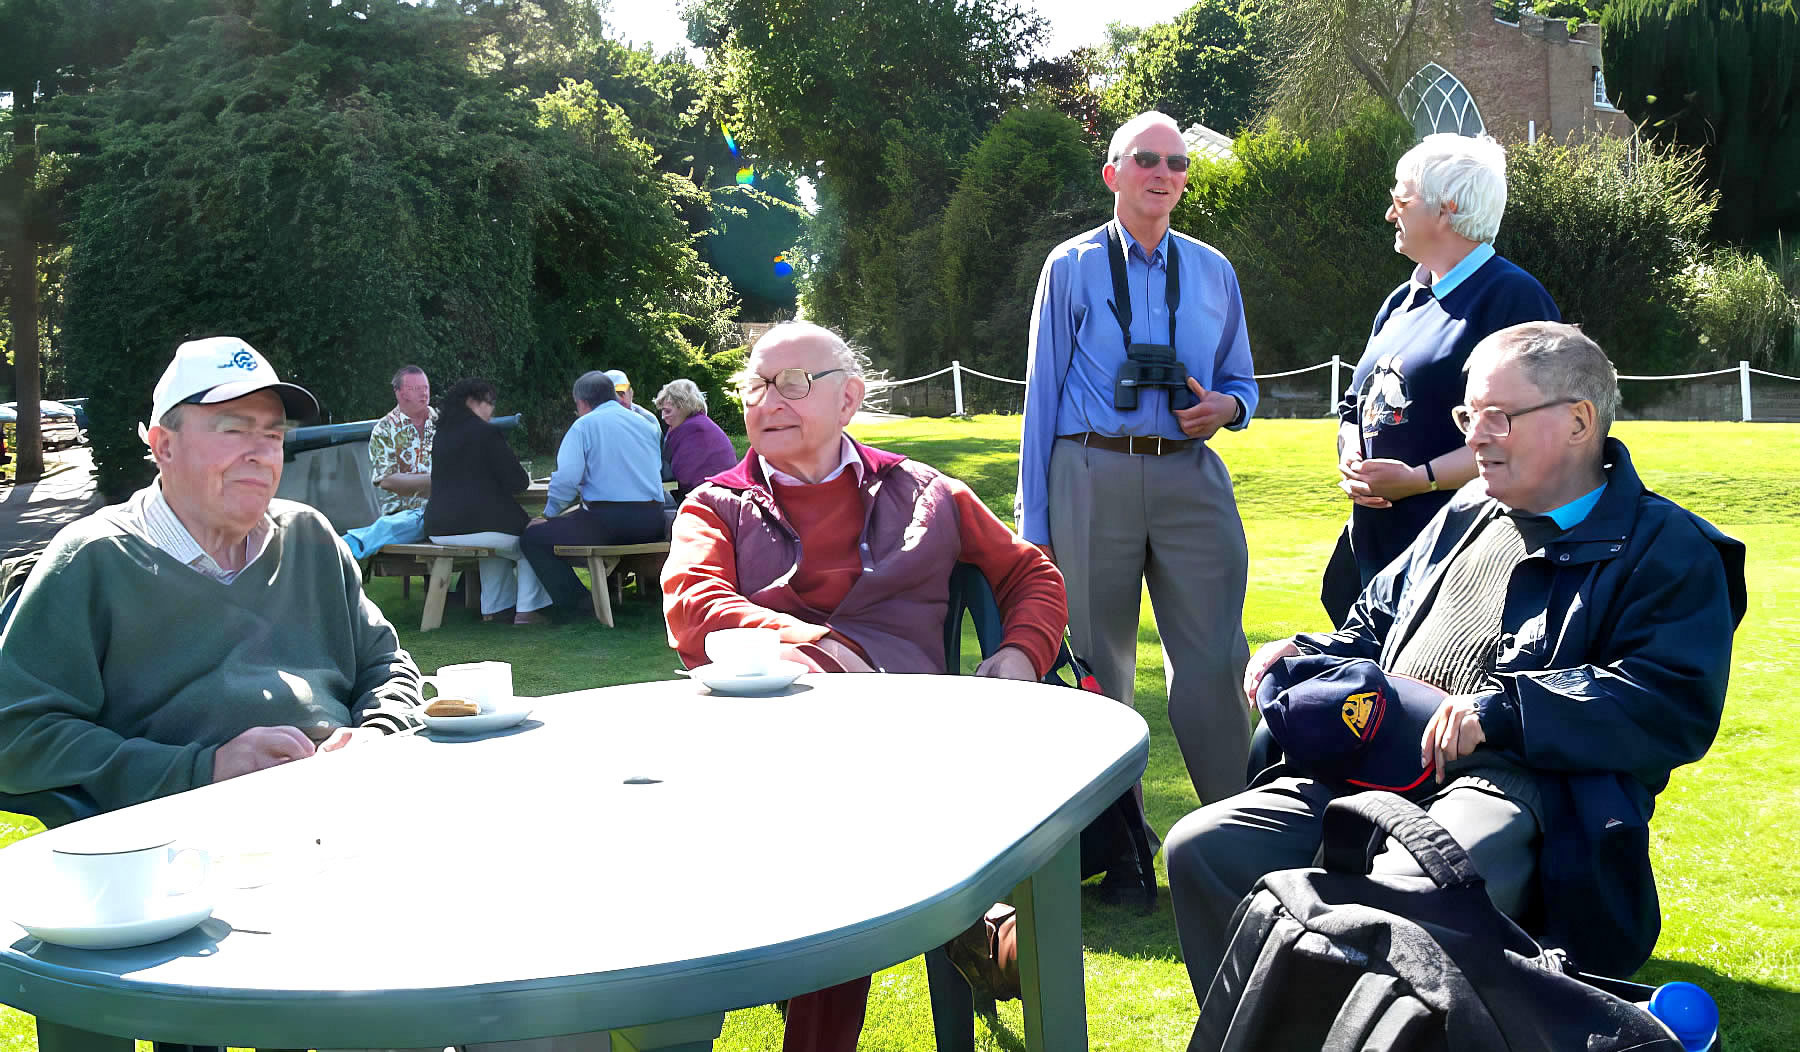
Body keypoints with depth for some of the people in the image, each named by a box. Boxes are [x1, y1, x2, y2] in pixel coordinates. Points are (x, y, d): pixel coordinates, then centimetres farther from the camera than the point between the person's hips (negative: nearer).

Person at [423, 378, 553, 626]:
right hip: (478, 525, -8)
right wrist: (525, 479, 14)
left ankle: (495, 609, 33)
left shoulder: (442, 434, 15)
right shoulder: (486, 433, -9)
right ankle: (526, 610, 9)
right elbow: (516, 482, -11)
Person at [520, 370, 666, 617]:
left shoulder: (585, 424, 0)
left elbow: (566, 478, -11)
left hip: (606, 521, -7)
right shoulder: (645, 424, 17)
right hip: (651, 526, 7)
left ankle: (575, 604, -7)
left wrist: (549, 514, 3)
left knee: (532, 537, 4)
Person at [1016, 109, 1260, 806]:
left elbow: (1242, 383, 23)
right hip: (1094, 477, -2)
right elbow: (1043, 393, 5)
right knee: (1100, 668, 5)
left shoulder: (1213, 272, 16)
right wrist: (1035, 524, 0)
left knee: (1213, 663, -5)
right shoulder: (1072, 267, 7)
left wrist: (1226, 406, -4)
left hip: (1191, 479, 2)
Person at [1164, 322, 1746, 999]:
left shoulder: (1668, 550, 3)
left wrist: (1500, 709, -19)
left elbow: (1675, 706, -12)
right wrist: (1305, 655, 13)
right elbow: (1375, 630, 36)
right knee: (1202, 847, -12)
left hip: (1523, 784, -7)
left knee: (1394, 894, -38)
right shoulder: (1466, 514, 25)